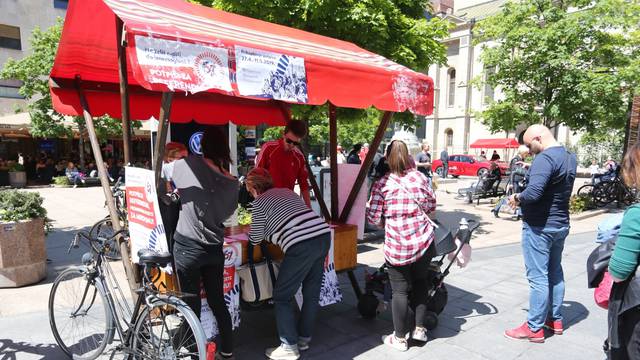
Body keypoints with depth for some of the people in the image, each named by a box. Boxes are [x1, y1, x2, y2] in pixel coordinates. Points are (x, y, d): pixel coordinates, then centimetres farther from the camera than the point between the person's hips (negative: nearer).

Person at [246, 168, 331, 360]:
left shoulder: (259, 202, 5)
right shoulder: (287, 191, 23)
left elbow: (255, 239, 9)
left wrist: (252, 230, 30)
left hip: (301, 246, -7)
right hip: (324, 235, 8)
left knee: (282, 296, 9)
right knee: (312, 292, 18)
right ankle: (304, 338, 32)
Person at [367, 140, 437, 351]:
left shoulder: (381, 184, -8)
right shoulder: (420, 177, 0)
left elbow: (374, 218, -9)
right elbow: (431, 206, 10)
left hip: (396, 246, -3)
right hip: (423, 241, 3)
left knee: (400, 290, 9)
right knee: (420, 284, 21)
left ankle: (400, 338, 20)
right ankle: (419, 329, 30)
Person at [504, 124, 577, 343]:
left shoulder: (544, 158, -21)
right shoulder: (570, 157, 10)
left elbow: (533, 192, -33)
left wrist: (517, 198, -14)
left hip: (539, 226, -10)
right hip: (561, 224, 10)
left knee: (538, 277, -2)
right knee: (555, 273, 19)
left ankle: (535, 328, 7)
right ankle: (555, 320, 31)